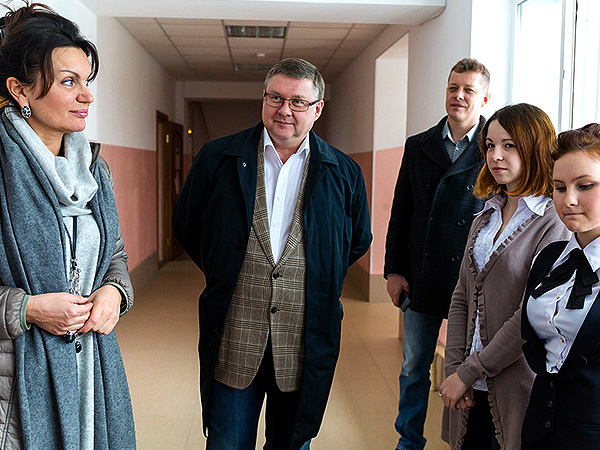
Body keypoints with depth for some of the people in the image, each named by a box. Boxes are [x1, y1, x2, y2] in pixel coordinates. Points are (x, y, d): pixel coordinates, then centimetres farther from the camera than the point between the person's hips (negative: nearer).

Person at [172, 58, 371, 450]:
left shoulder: (344, 173, 2)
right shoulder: (218, 158, 0)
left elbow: (359, 241, 14)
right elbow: (185, 226, 10)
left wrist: (320, 280, 7)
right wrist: (224, 272, 6)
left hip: (306, 343, 1)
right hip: (233, 341, 0)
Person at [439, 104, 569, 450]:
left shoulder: (554, 225, -12)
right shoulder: (484, 221, 10)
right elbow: (461, 299, 8)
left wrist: (467, 372, -14)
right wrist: (454, 367, -3)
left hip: (518, 392, -5)